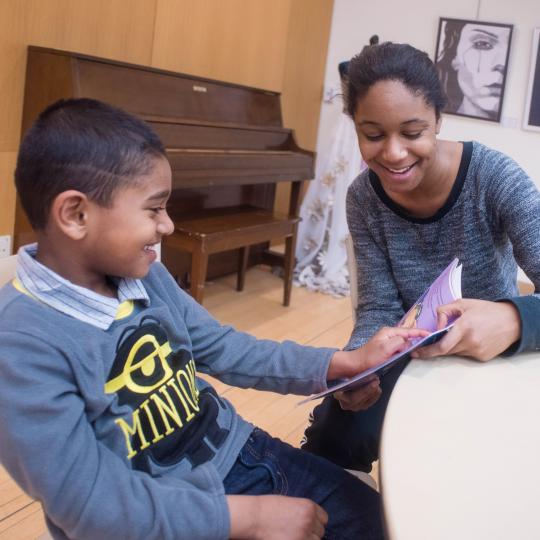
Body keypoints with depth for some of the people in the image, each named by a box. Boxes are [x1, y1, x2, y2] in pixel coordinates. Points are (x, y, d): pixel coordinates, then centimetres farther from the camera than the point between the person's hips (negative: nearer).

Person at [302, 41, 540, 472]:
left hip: (492, 358, -2)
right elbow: (379, 308, -12)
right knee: (333, 439, -15)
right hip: (414, 357, 3)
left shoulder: (494, 177, -23)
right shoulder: (364, 198, -12)